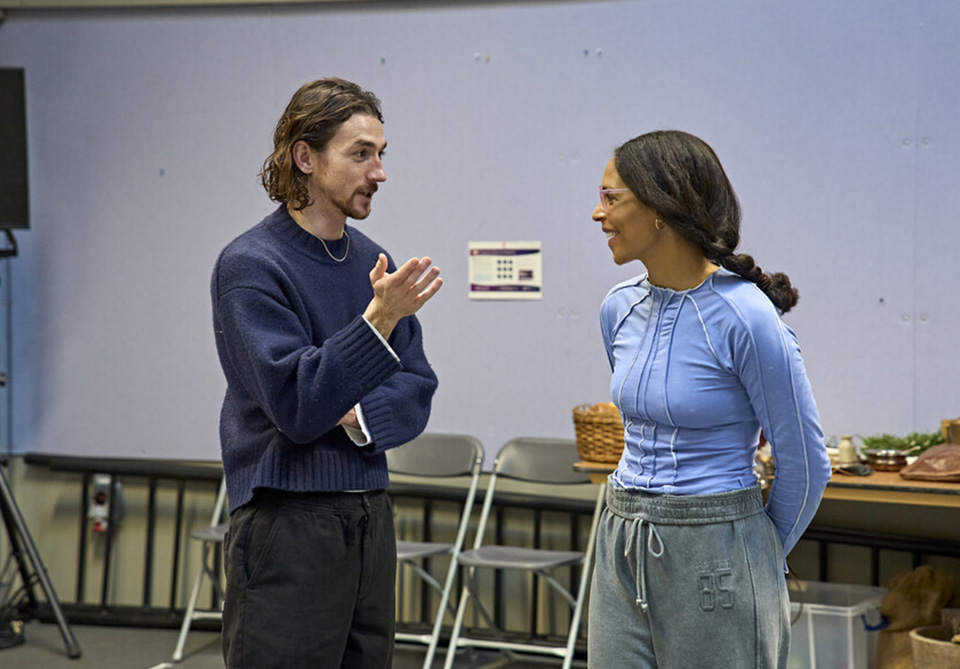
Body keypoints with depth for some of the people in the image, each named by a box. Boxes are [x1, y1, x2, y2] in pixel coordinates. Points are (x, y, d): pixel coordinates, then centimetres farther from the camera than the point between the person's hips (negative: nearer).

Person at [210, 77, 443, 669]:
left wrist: (355, 415, -9)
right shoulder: (249, 265, -10)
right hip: (288, 524, -7)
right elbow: (296, 405, -19)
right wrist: (378, 320, -28)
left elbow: (416, 389, 11)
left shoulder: (372, 260, 11)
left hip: (369, 515, 7)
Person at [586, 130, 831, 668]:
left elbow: (806, 463, -8)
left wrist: (763, 557, 5)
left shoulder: (745, 317, -16)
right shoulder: (620, 308, 4)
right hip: (623, 549, 6)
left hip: (713, 562, -6)